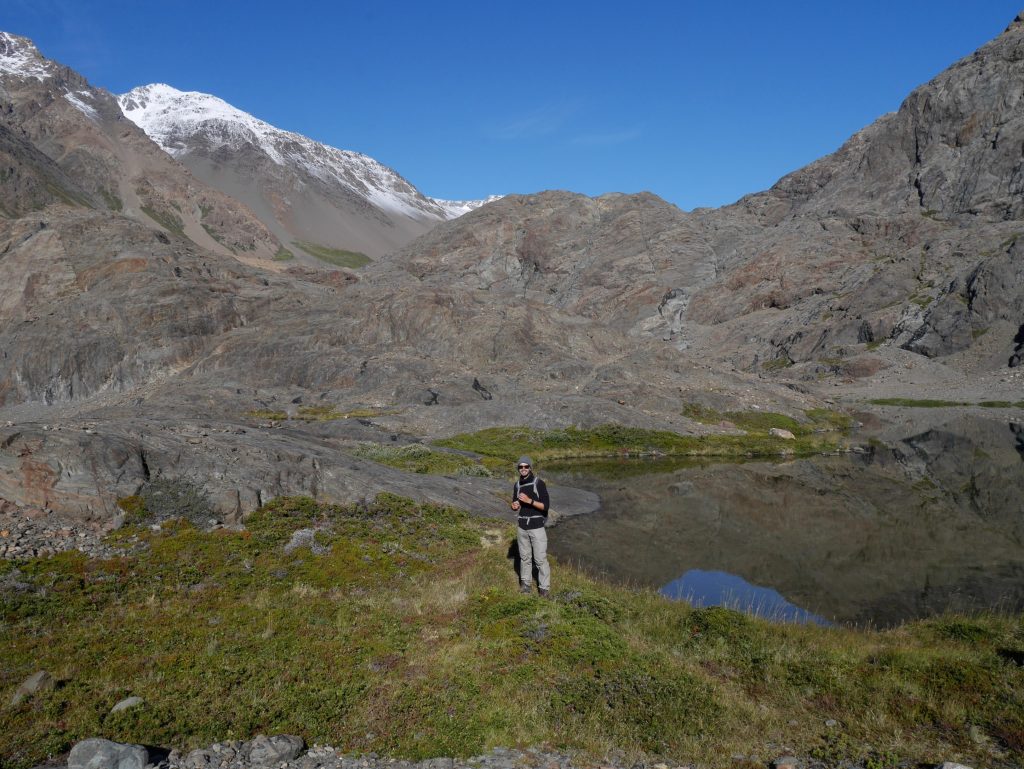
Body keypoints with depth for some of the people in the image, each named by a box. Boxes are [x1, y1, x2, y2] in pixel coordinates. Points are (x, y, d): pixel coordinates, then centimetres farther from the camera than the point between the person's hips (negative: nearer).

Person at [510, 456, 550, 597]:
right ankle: (526, 584, 27)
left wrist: (529, 501, -26)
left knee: (540, 559, -2)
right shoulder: (517, 484, 5)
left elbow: (545, 506, -14)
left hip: (537, 527, -5)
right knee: (524, 557, 14)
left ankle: (544, 588, 9)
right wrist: (514, 506, -11)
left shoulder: (539, 483, -12)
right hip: (522, 527, 5)